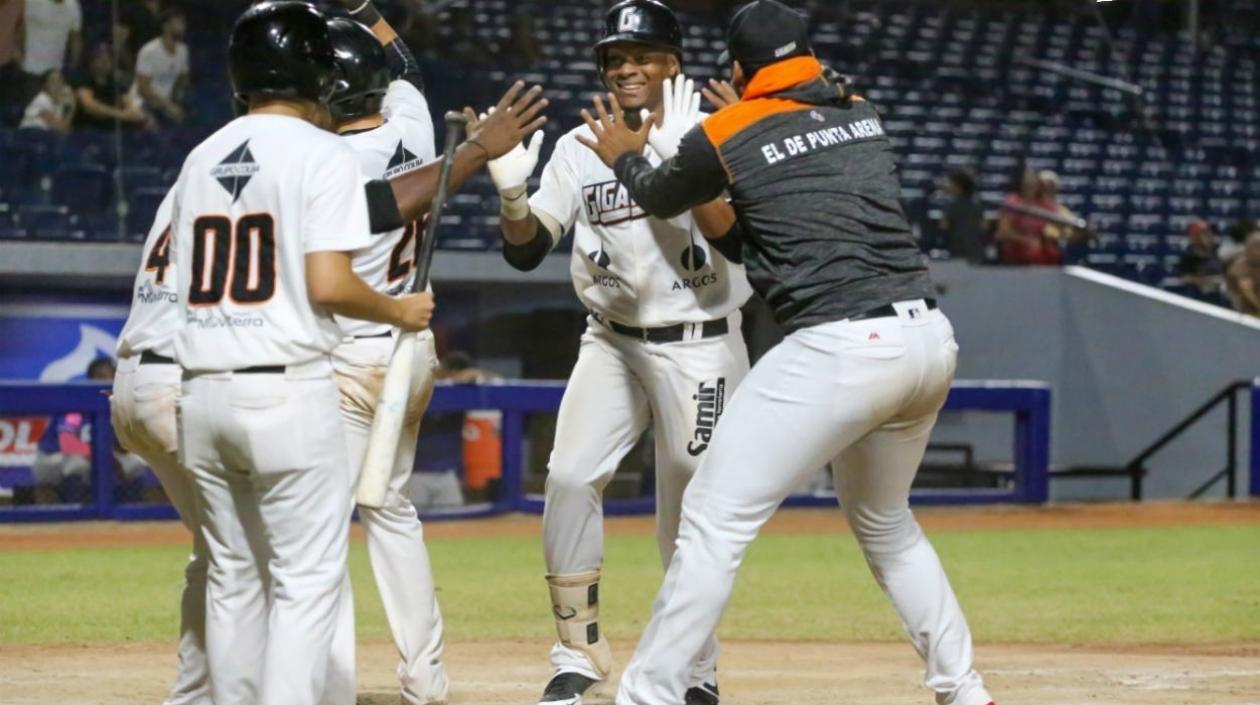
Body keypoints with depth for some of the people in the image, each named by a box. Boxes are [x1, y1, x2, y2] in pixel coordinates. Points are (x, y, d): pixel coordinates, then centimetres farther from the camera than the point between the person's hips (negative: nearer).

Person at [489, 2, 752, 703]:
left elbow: (732, 232, -22)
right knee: (570, 479, -12)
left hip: (700, 348, -3)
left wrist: (679, 158, -29)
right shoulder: (579, 148, 2)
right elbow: (525, 250, -3)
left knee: (690, 512, -1)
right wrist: (512, 192, -22)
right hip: (612, 343, 3)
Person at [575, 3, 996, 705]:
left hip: (841, 349, -7)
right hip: (931, 339, 7)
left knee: (716, 516, -2)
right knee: (885, 521, 27)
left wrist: (626, 156, 42)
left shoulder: (728, 134, 1)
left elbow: (660, 196, 21)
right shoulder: (867, 118, 14)